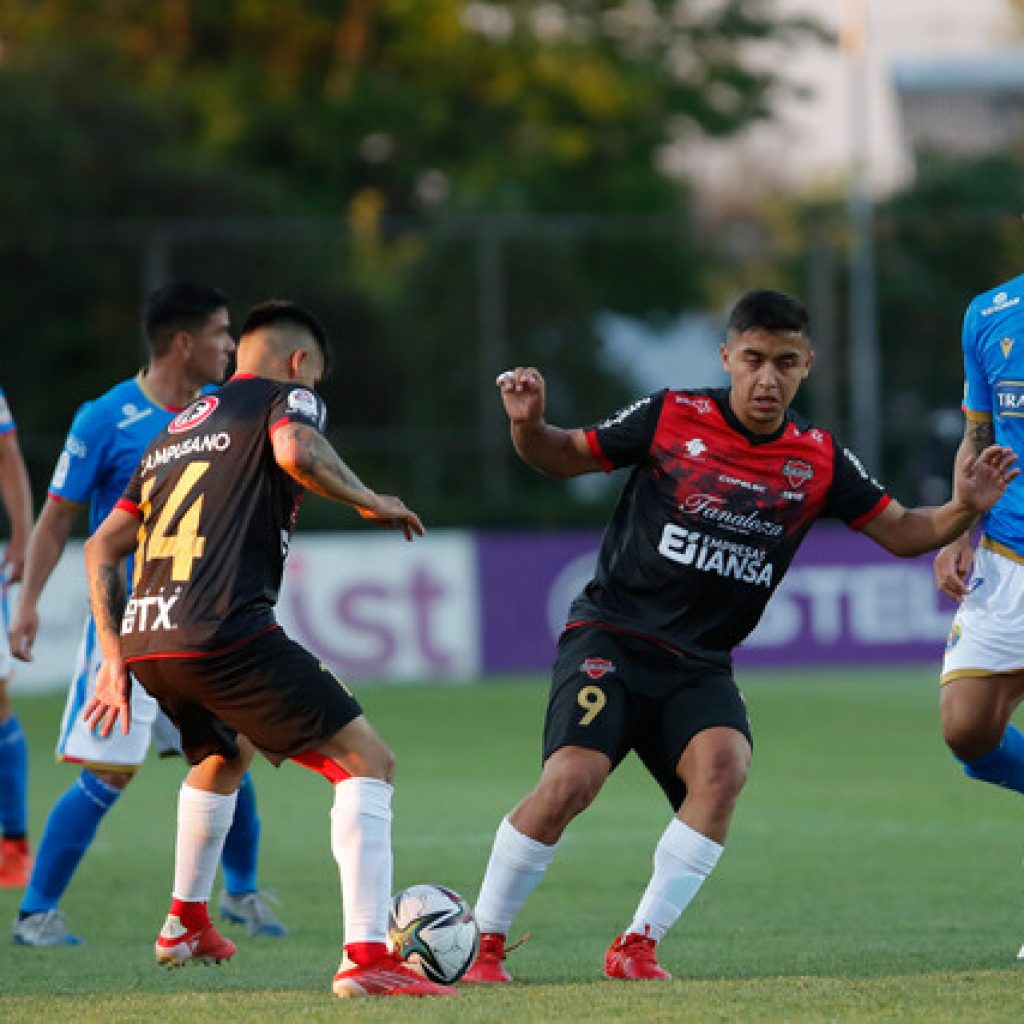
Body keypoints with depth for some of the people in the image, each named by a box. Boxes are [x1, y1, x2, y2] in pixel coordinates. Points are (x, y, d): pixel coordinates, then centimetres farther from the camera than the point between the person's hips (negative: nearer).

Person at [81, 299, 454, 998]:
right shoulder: (288, 397, 7)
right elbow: (296, 450, -18)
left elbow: (102, 548, 25)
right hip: (225, 634, -8)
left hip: (145, 642, 8)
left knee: (227, 755, 37)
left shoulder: (174, 433, 27)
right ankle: (366, 958, -20)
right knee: (367, 761, -5)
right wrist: (369, 500, -3)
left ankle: (186, 923, 48)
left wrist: (114, 659, 26)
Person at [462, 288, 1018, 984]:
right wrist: (529, 425, -15)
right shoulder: (671, 418, -5)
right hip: (611, 636, -3)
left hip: (699, 665, 3)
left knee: (725, 766, -26)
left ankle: (639, 947, -17)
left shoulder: (819, 461, 3)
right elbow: (566, 457, 6)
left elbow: (901, 532, 8)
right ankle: (481, 946, -5)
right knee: (572, 777, -22)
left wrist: (964, 509, -11)